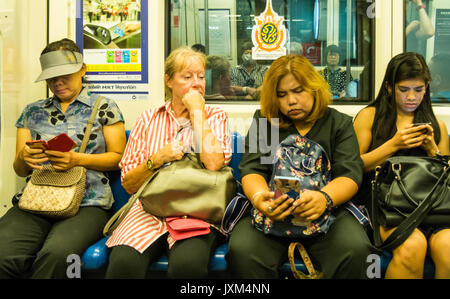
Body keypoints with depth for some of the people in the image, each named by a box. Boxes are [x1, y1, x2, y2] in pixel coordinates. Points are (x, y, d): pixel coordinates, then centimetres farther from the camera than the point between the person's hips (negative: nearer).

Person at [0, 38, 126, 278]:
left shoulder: (104, 108, 10)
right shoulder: (32, 112, 20)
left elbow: (118, 157, 6)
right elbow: (19, 170, 19)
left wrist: (78, 159, -11)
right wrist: (24, 158, -6)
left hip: (86, 204, -3)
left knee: (56, 252, -35)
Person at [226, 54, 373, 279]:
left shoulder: (340, 124, 12)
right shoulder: (263, 121, 13)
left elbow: (350, 174, -2)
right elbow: (251, 169, 2)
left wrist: (324, 198, -27)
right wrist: (259, 197, -24)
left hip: (326, 212, 0)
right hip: (273, 212, 0)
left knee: (355, 249, -31)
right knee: (242, 250, -29)